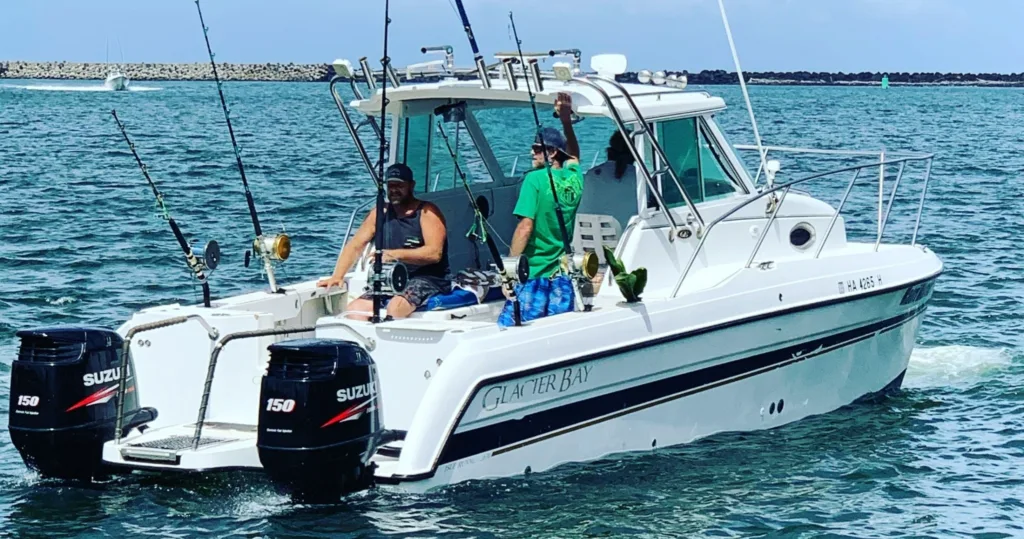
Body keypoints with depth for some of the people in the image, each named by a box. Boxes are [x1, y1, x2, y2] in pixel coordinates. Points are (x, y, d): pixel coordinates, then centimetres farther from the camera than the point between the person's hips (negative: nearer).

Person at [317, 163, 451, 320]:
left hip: (429, 280, -6)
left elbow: (435, 253, -17)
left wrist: (395, 254, -25)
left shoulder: (427, 212, -3)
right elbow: (355, 246, 12)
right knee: (355, 309, -18)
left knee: (395, 306, -36)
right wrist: (337, 276, -3)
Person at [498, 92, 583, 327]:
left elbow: (525, 227, -15)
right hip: (562, 275, 6)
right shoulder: (574, 177, 9)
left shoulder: (536, 179, -9)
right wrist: (566, 121, 36)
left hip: (533, 274, -6)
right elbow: (573, 156, 35)